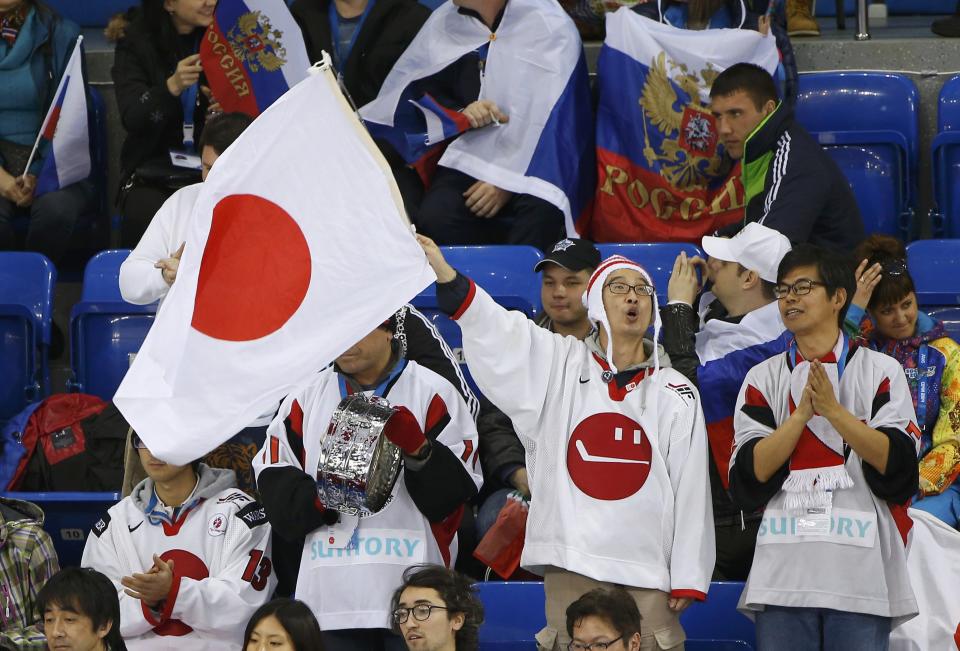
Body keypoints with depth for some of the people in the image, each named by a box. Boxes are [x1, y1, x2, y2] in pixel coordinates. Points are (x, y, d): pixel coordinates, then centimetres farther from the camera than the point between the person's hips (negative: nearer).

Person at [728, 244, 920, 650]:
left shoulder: (881, 371, 7)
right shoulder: (764, 379, 13)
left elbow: (899, 465, -4)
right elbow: (747, 479, 2)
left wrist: (833, 409, -11)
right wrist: (802, 412, -8)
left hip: (861, 572, -2)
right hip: (783, 575, 2)